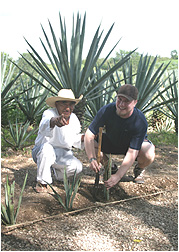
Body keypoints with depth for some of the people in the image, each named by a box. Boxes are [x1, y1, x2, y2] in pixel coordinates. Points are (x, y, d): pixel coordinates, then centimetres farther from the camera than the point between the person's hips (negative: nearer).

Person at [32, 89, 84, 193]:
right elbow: (44, 126, -47)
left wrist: (83, 137, -9)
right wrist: (54, 121, -71)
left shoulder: (74, 119, 0)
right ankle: (42, 182, -18)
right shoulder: (49, 113, -21)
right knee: (47, 148, -39)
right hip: (41, 152, -4)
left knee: (77, 167, -22)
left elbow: (74, 139, 13)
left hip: (63, 154, 4)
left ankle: (57, 170, 13)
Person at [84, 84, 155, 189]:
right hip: (111, 142, 3)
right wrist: (92, 159, -41)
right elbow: (89, 134, -26)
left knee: (149, 155, -35)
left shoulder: (141, 122, -33)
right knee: (89, 143, -24)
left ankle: (139, 169, 4)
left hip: (135, 144, -3)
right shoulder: (106, 110, -27)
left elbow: (131, 153, -36)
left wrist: (118, 176, -44)